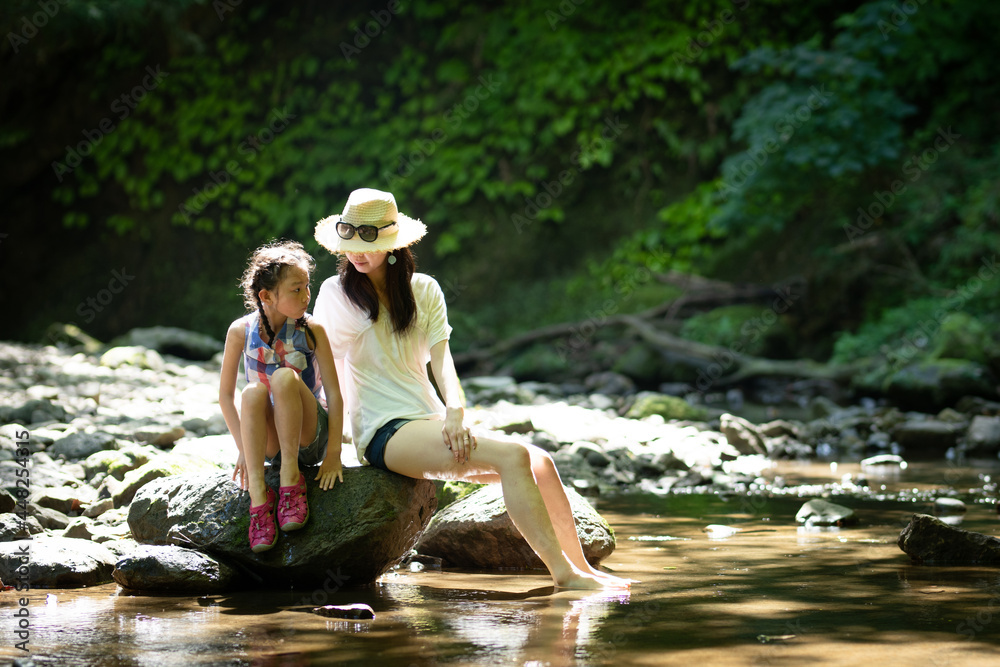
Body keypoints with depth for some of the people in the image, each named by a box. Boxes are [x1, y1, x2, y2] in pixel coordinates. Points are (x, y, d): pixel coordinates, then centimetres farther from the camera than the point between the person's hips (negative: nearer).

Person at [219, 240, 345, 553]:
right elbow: (225, 394, 1)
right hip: (269, 440, 1)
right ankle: (258, 495, -35)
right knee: (253, 393, -31)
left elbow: (333, 394, -7)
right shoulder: (241, 331, -5)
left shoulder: (312, 331, -7)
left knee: (284, 376, -28)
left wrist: (333, 453, -14)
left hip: (310, 435, -1)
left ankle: (291, 477, -25)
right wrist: (244, 449, -7)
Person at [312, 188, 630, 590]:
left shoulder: (424, 290, 14)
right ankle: (564, 574, -27)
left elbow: (441, 360, 3)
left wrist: (455, 412, -16)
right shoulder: (337, 293, 3)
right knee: (513, 456, -26)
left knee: (540, 463, -15)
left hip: (432, 423, 5)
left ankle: (581, 569, -13)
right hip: (385, 433, -5)